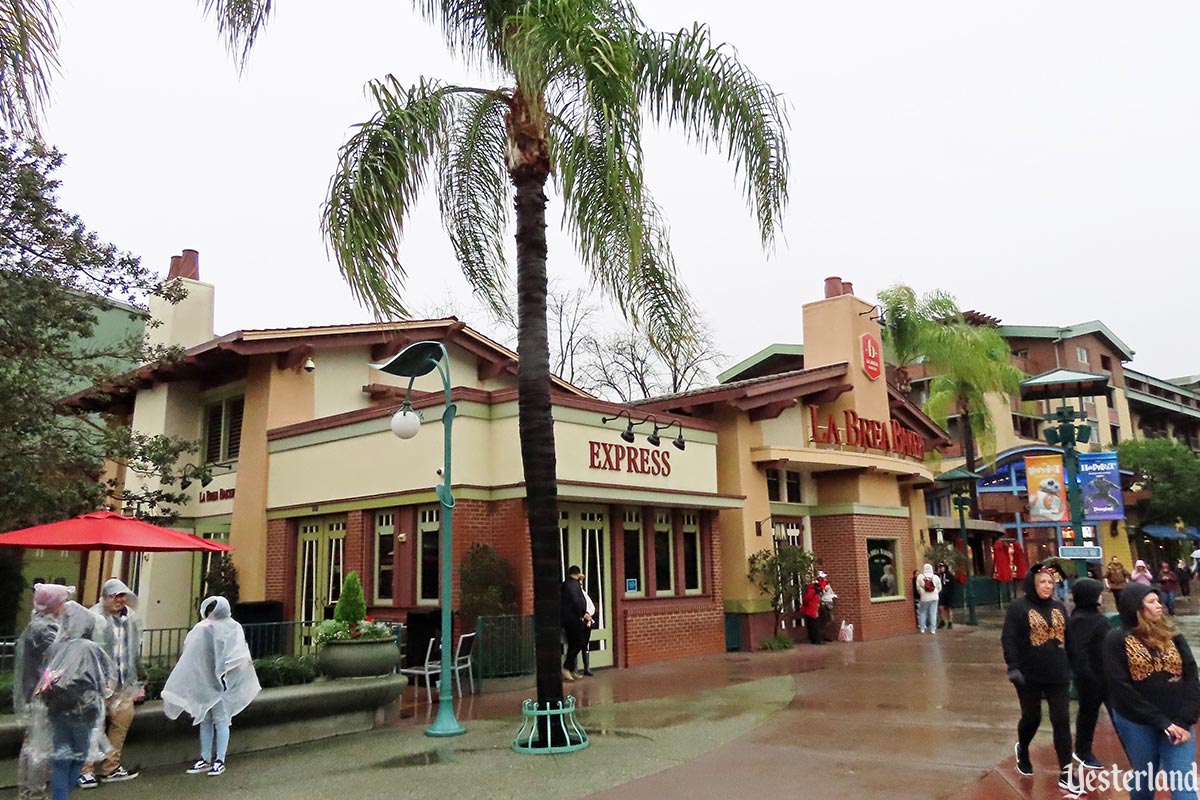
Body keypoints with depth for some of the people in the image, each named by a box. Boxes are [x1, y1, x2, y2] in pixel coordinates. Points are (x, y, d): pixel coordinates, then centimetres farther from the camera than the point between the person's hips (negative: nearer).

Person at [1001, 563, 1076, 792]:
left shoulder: (1059, 607, 8)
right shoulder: (1019, 607, -10)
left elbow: (1069, 638, 16)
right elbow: (1009, 639, -12)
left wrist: (1071, 666, 14)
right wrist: (1013, 667, -20)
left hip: (1057, 675, 4)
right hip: (1029, 676, -4)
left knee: (1062, 721, 1)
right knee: (1031, 718, 11)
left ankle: (1066, 773, 8)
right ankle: (1022, 750, 41)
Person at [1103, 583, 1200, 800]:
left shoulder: (1172, 637, 6)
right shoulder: (1117, 640, -5)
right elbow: (1120, 688, -11)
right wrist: (1161, 721, -14)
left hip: (1177, 722, 2)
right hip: (1136, 724, -2)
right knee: (1144, 781, 12)